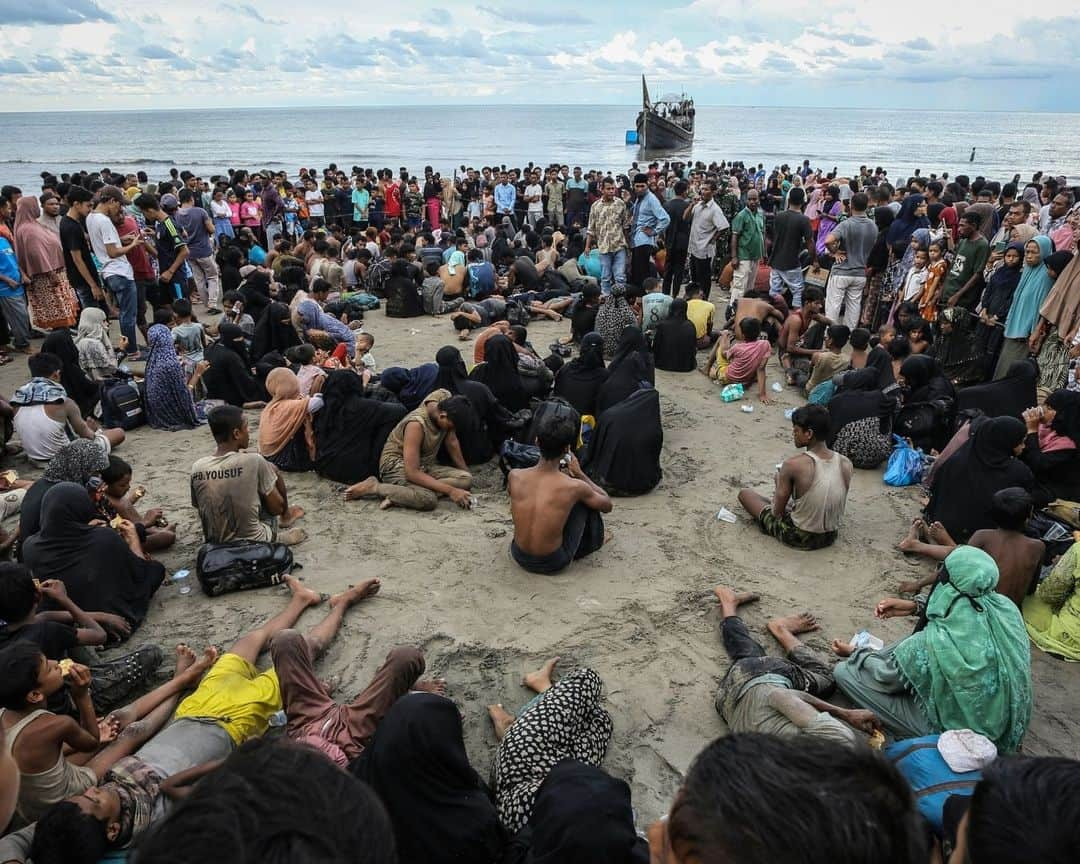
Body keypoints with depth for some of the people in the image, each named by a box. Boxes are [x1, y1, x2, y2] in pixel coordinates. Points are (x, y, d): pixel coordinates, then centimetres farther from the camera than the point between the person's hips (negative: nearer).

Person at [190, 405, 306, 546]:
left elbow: (198, 507, 7)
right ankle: (286, 518, 37)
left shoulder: (197, 468, -8)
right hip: (254, 542, -4)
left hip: (215, 544, 4)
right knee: (273, 471, 12)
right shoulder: (254, 461, -20)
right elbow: (277, 508, -12)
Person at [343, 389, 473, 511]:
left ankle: (397, 494, -20)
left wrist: (465, 470, 9)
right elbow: (412, 472, -32)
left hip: (425, 465, 8)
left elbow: (452, 442, 6)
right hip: (397, 466, -8)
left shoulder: (446, 404, -11)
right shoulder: (416, 424, -29)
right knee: (428, 499, -37)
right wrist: (450, 490, -34)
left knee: (466, 479, -17)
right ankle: (373, 487, -13)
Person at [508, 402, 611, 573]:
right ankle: (592, 540, 36)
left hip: (519, 556, 3)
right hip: (554, 562, -3)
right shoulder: (574, 487, -23)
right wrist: (579, 474, 5)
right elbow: (607, 505, -1)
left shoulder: (514, 476, -16)